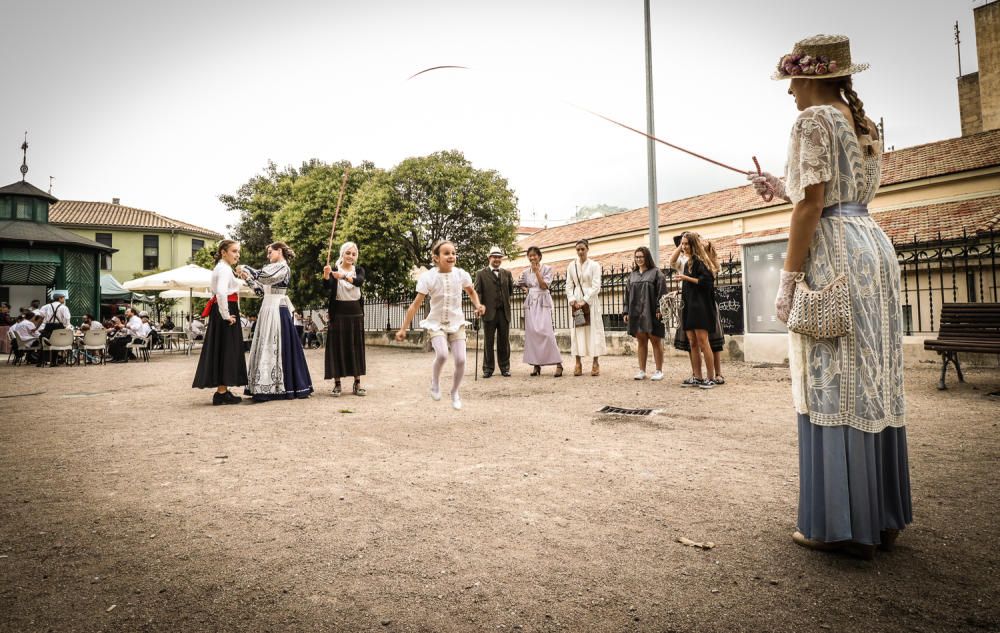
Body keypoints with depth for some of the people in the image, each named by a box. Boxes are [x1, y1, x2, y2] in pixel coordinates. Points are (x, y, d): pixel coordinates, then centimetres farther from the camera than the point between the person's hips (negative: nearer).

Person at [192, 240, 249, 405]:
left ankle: (222, 391, 17)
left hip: (221, 313, 10)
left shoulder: (220, 268, 20)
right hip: (226, 313, -10)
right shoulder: (225, 268, -13)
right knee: (225, 350, -6)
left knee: (221, 350, 11)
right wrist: (226, 315, -22)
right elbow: (221, 292, -29)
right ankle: (222, 393, -1)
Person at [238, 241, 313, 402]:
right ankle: (267, 387, 12)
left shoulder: (283, 267, -7)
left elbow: (264, 276, -23)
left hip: (277, 310, -9)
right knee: (266, 347, 8)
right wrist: (247, 278, 10)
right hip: (268, 310, 9)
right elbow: (261, 290, 18)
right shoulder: (273, 268, 20)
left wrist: (245, 268, -12)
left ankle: (269, 388, -2)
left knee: (273, 346, -7)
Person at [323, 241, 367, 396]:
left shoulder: (359, 270, 5)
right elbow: (326, 287, -18)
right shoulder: (334, 269, 0)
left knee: (356, 348, 5)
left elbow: (359, 281, -18)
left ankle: (357, 384, 12)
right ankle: (337, 384, 6)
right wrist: (326, 275, -39)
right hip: (338, 313, -2)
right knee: (337, 347, -1)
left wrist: (343, 276, -36)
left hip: (356, 313, 2)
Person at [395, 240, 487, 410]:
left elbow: (472, 292, 12)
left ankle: (455, 393, 19)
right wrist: (403, 329, -12)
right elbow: (416, 305, -12)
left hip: (457, 323, 2)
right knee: (442, 354, -26)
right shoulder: (428, 277, -15)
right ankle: (435, 381, 7)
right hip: (436, 323, -2)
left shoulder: (461, 274, -9)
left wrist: (478, 305, -9)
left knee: (460, 360, -10)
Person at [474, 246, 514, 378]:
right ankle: (488, 368, 14)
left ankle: (505, 367, 18)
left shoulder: (507, 273, 13)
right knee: (488, 342, 5)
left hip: (504, 312, 2)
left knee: (504, 341, 7)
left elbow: (511, 290, 12)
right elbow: (477, 292, -4)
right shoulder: (481, 274, 4)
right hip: (489, 312, -2)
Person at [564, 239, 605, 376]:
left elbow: (596, 286, -6)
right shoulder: (571, 266, 9)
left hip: (590, 301, -2)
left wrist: (584, 301, -14)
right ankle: (578, 363, 2)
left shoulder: (594, 265, 1)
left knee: (593, 329, -2)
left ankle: (595, 363, 1)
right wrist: (573, 301, -7)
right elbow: (569, 285, 8)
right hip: (576, 302, 2)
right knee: (577, 330, 0)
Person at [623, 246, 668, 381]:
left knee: (655, 341, 0)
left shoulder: (656, 272, 1)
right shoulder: (632, 275, 16)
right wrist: (626, 312, 9)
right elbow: (628, 294, 16)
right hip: (636, 312, 4)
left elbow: (662, 292, -6)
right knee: (641, 342, 7)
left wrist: (659, 309, -15)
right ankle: (642, 371, 12)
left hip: (651, 312, -4)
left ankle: (659, 371, 8)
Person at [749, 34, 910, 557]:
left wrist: (788, 278, -14)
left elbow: (812, 206, -15)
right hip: (874, 246, 9)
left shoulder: (813, 120, -6)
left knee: (833, 387, -5)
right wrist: (782, 189, 28)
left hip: (834, 256, -9)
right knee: (873, 383, 11)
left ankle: (841, 525, 3)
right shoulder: (864, 125, 20)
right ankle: (884, 517, 21)